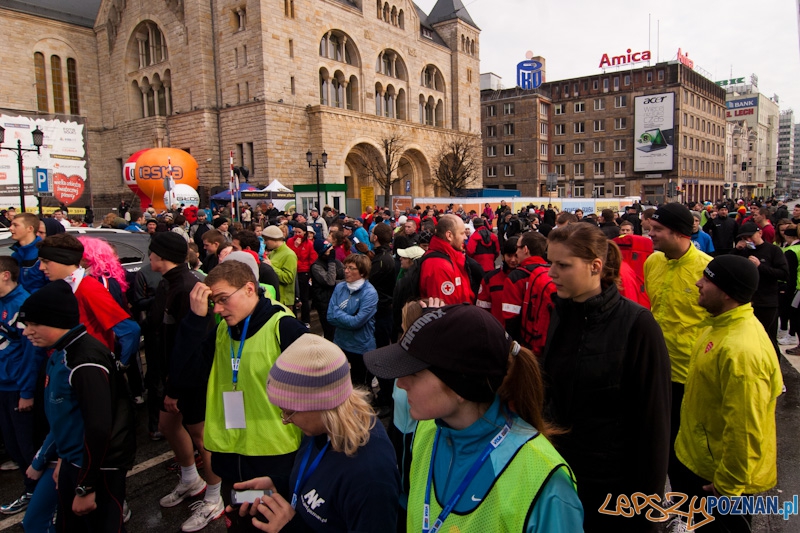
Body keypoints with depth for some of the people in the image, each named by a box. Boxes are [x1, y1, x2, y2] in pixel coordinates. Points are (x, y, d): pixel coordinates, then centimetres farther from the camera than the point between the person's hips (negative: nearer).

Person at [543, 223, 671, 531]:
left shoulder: (636, 324, -19)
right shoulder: (560, 314, -1)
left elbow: (653, 416, -14)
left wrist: (648, 492, -11)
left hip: (615, 478, -5)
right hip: (559, 466, 5)